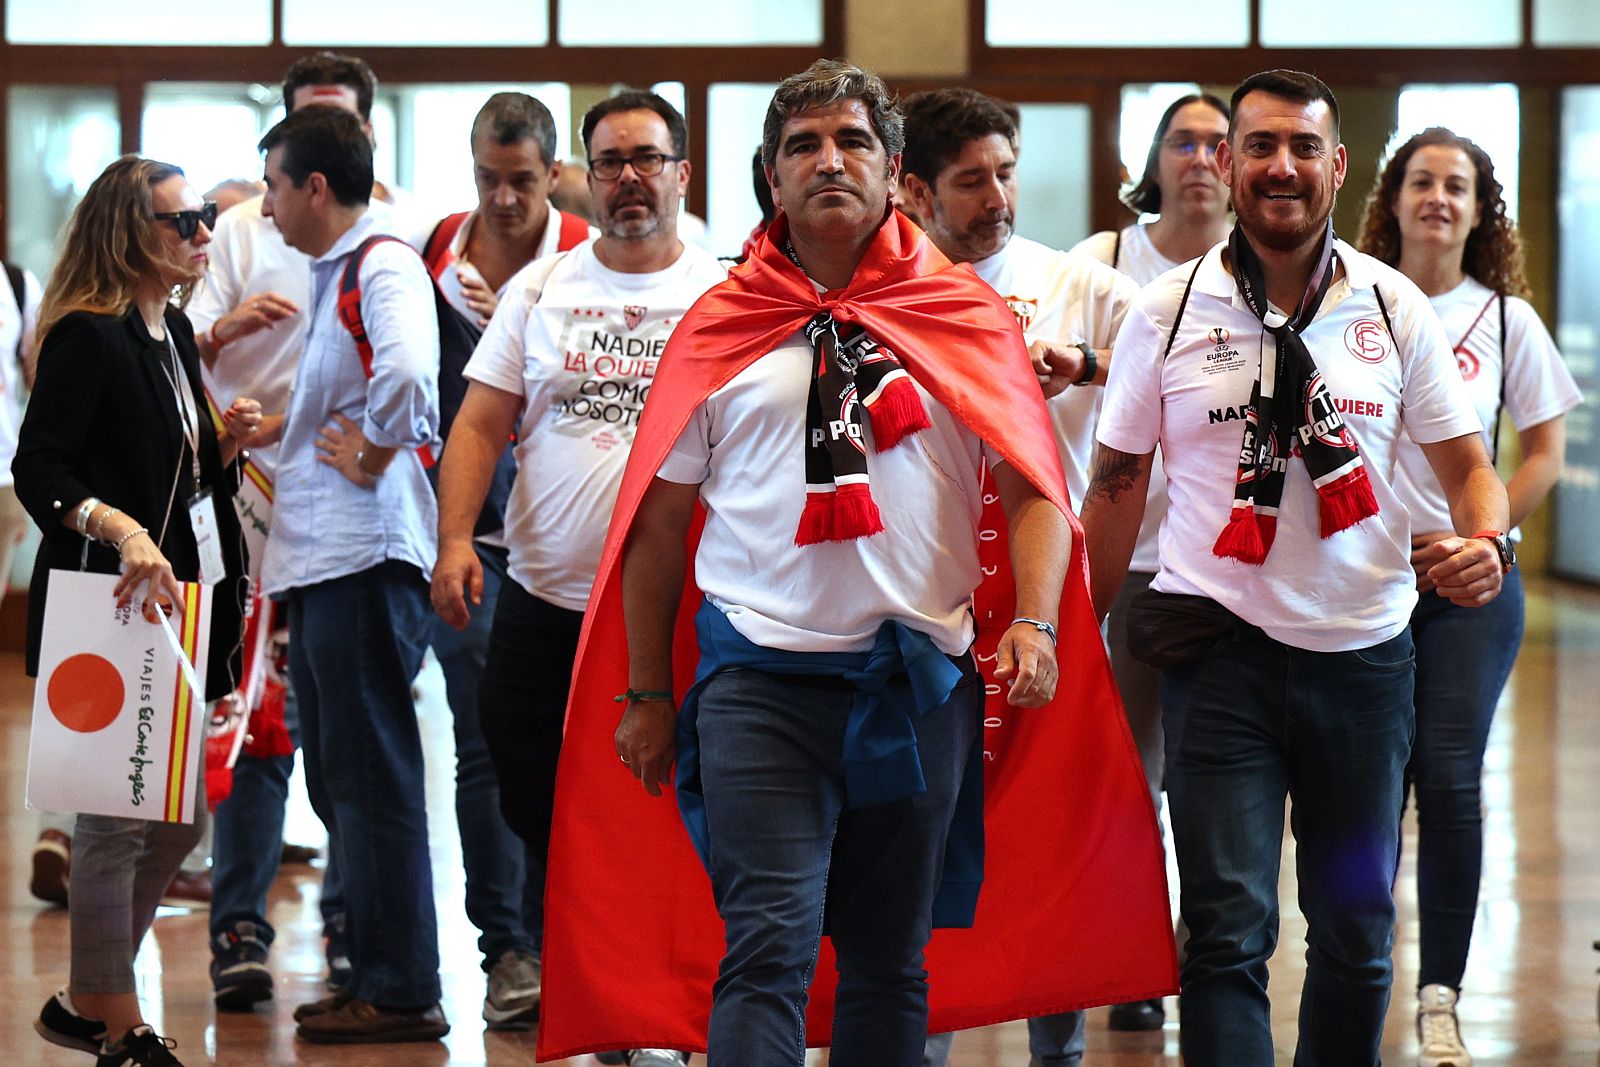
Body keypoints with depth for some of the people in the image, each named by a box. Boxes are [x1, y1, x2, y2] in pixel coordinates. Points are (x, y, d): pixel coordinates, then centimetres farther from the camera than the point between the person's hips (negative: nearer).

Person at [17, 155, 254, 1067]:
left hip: (175, 601, 9)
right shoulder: (87, 336, -14)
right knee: (116, 820, -3)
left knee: (179, 820, 14)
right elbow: (39, 472, -21)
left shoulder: (175, 334, 14)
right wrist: (120, 530, -35)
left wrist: (226, 443, 3)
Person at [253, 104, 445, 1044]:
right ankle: (372, 976, 21)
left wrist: (375, 455, -19)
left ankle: (402, 993, -2)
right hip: (320, 558, 10)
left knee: (373, 780, -6)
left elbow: (405, 368, -32)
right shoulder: (333, 271, 19)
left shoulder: (384, 265, -12)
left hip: (365, 558, -10)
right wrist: (287, 427, 17)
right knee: (341, 781, 14)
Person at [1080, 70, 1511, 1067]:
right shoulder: (1168, 311, 0)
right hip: (1223, 647, -2)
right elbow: (1118, 484, 6)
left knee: (1357, 928, 10)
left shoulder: (1395, 307, 2)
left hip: (1364, 649, 2)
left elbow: (1467, 462, 8)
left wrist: (1486, 540, -14)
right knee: (1228, 929, -8)